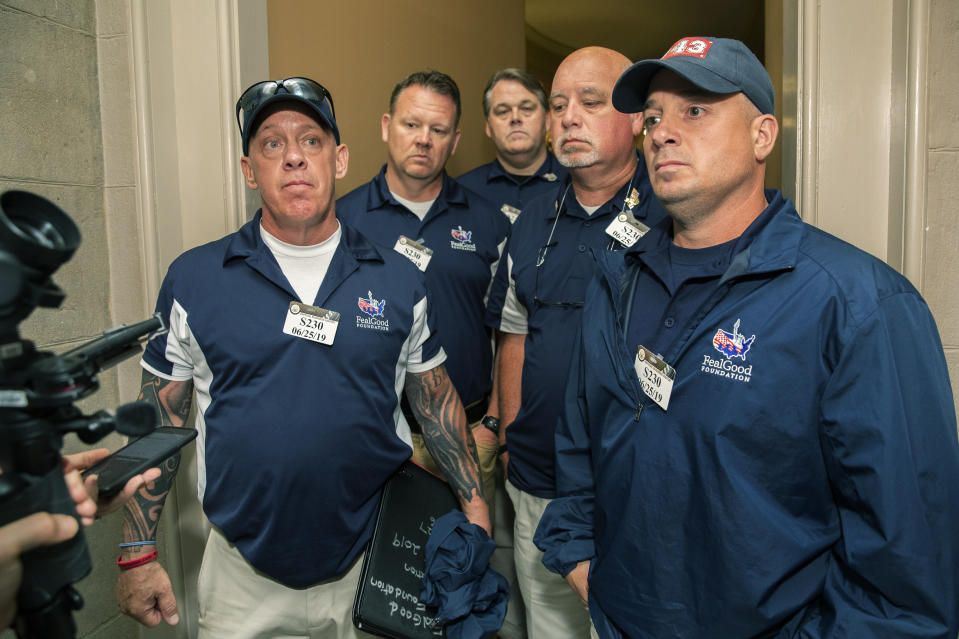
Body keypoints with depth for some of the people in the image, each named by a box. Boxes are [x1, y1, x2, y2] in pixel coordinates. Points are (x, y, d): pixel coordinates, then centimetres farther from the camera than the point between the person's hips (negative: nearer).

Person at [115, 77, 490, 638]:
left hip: (372, 569, 1)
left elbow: (436, 398, 7)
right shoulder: (194, 278, -4)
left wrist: (474, 506, 4)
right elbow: (160, 420, 1)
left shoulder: (399, 281, -2)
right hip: (243, 577, 0)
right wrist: (138, 556, 0)